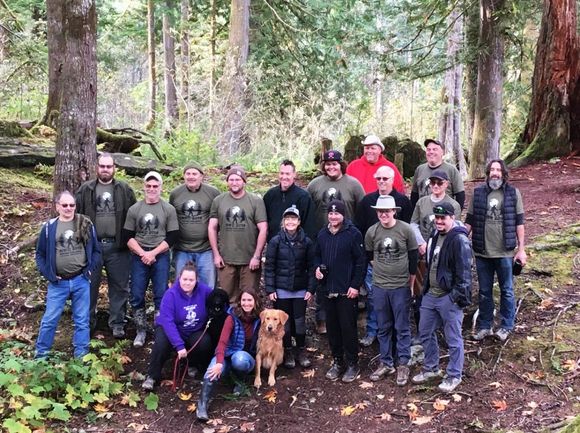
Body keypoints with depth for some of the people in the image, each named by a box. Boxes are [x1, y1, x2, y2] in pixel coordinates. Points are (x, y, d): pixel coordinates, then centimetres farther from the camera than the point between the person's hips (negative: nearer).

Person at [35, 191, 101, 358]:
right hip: (58, 282, 0)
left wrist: (90, 268, -5)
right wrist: (47, 273, -5)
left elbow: (96, 250, 9)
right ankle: (41, 354, 18)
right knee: (49, 319, 4)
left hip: (81, 281, 1)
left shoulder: (86, 225, 2)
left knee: (82, 320, 7)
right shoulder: (49, 227, 0)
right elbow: (40, 254, 6)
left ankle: (81, 355, 16)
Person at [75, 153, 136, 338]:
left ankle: (117, 324, 16)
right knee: (90, 285, 9)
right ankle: (88, 322, 22)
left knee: (119, 287, 5)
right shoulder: (85, 189, 5)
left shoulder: (125, 190, 5)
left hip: (117, 246, 0)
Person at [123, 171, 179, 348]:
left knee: (161, 295, -3)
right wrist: (143, 253, -10)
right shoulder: (134, 209, 7)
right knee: (137, 296, 2)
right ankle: (141, 331, 14)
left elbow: (172, 237, -2)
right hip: (139, 256, 2)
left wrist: (153, 253, -11)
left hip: (161, 256, -2)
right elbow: (128, 236, 4)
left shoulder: (169, 209, 3)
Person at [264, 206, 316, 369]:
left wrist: (311, 288, -3)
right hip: (281, 289, -1)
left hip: (300, 289, 1)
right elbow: (269, 267, -3)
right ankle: (288, 352, 23)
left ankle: (302, 351, 23)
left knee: (300, 320, 7)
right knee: (284, 320, 8)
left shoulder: (307, 242, -1)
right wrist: (270, 289, -7)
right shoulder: (275, 241, -4)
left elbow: (311, 267, 2)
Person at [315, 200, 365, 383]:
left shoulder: (353, 233, -9)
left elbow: (361, 261, -9)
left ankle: (352, 364, 14)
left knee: (348, 327, 1)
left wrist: (355, 285, -13)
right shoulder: (322, 234, 9)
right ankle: (337, 361, 25)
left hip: (347, 291, -5)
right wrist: (317, 268, 0)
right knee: (332, 327, 12)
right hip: (327, 290, 5)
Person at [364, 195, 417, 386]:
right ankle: (386, 363, 23)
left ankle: (403, 365, 15)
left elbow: (413, 257, 0)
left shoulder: (406, 230, -8)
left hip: (401, 287, -2)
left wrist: (411, 283, 3)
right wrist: (382, 268, 10)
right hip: (379, 287, 2)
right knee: (383, 327, 12)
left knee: (402, 328, 5)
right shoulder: (371, 232, -3)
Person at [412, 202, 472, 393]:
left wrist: (458, 296, -20)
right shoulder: (435, 236, 12)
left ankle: (454, 376, 17)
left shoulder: (460, 240, -16)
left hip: (449, 297, -9)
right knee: (425, 333, 17)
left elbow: (464, 271, -18)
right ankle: (431, 368, 33)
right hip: (430, 295, 9)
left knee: (453, 338, 3)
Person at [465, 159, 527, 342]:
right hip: (482, 252, 2)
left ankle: (506, 326, 23)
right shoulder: (478, 193, 2)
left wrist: (521, 249, -4)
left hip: (505, 252, -2)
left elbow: (519, 223, 0)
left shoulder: (513, 193, -2)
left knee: (507, 291, 10)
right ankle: (485, 326, 25)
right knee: (484, 292, 13)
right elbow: (469, 221, 7)